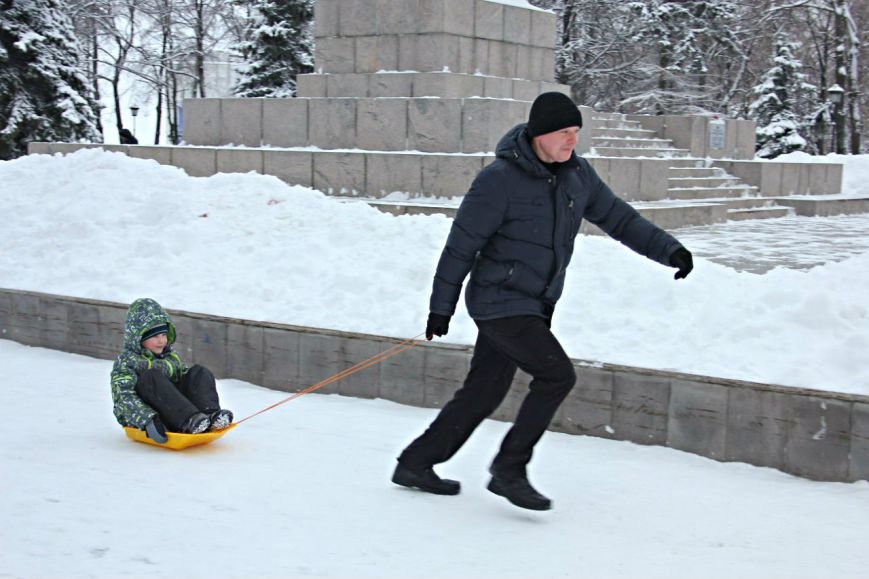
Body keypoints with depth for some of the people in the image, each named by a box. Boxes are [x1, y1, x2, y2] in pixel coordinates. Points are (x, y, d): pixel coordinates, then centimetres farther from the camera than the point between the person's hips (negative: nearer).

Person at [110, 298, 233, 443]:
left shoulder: (172, 357, 22)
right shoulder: (126, 362, 1)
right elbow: (124, 399, -12)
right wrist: (149, 420, -29)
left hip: (176, 414, 5)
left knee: (200, 373, -5)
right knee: (151, 376, -27)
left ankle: (212, 415, -34)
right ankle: (189, 420, -43)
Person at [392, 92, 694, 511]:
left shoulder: (576, 174, 3)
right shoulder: (499, 179, -17)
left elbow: (617, 218, 12)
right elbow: (461, 245, -12)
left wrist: (669, 249, 1)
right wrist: (441, 308, -8)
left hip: (535, 306, 8)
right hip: (500, 302, -8)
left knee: (484, 393, 12)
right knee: (558, 374, -17)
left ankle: (415, 464, 26)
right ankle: (509, 468, -4)